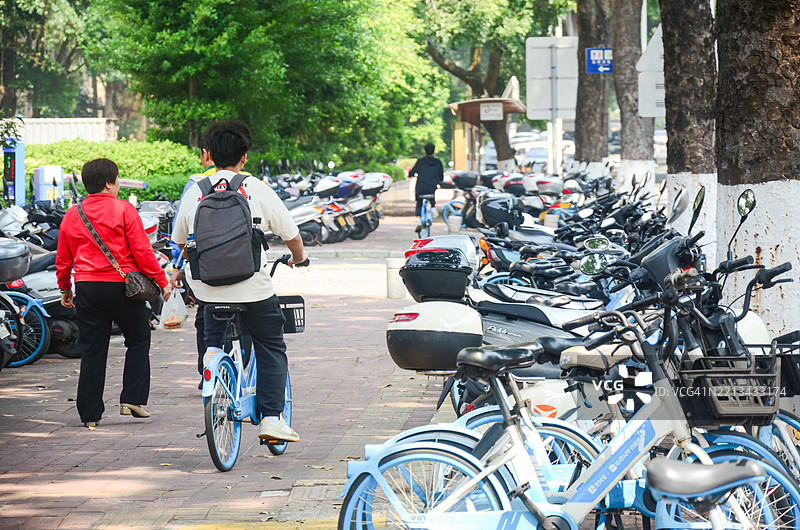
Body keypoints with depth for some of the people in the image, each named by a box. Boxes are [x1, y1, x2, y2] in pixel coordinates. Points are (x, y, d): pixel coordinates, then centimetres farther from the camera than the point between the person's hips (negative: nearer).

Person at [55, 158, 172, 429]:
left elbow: (62, 259, 14)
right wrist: (162, 281, -1)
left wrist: (65, 289, 28)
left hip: (86, 287, 4)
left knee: (92, 350, 8)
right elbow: (142, 251, -10)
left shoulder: (72, 215, 8)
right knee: (138, 342, 13)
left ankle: (90, 414, 8)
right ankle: (132, 399, 5)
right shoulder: (123, 210, -7)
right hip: (121, 285, -4)